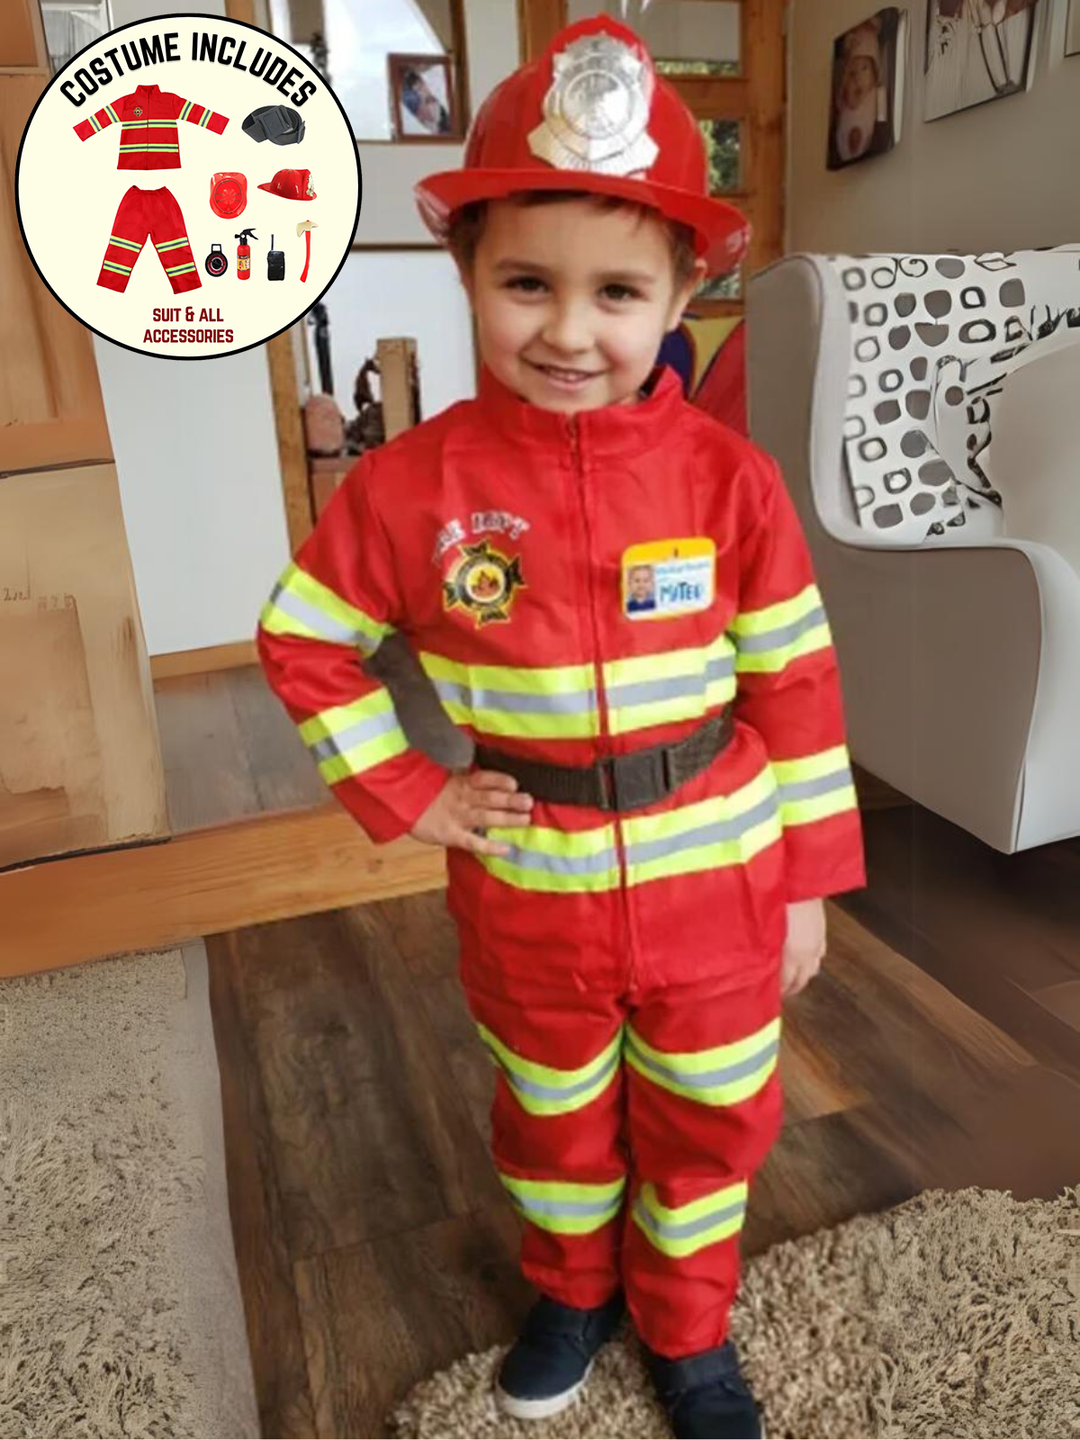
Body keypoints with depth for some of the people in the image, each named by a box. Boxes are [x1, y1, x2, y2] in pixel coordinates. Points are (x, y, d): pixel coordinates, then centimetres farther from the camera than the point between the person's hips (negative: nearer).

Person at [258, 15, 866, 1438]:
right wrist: (403, 791, -7)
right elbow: (301, 640, -1)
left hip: (714, 881, 0)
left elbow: (795, 683, -6)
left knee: (706, 1122, 20)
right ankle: (571, 1288, 56)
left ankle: (688, 1325, 50)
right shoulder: (413, 482, -13)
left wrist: (806, 878, -2)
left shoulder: (729, 477, -13)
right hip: (530, 891, 1)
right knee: (553, 1117, 24)